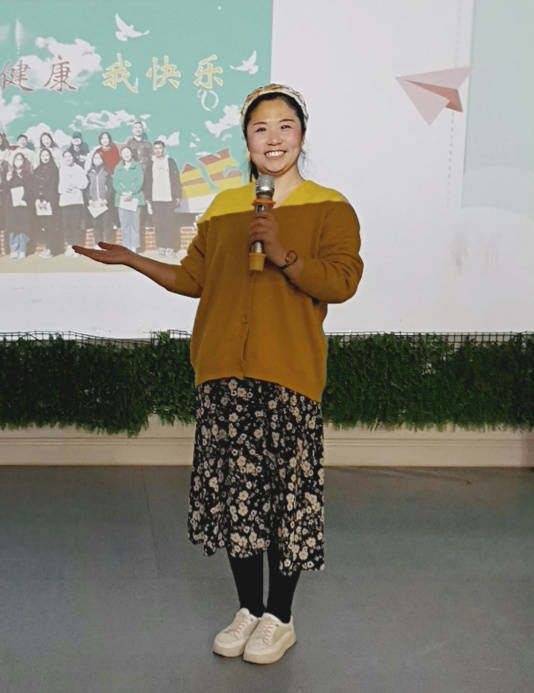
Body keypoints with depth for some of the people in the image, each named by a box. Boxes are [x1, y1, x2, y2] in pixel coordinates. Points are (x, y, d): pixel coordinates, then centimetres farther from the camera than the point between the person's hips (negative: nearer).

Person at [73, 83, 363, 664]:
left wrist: (283, 255, -22)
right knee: (234, 489, 8)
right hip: (225, 375, 4)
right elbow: (193, 278, 19)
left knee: (286, 493, 2)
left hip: (289, 375, -3)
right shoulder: (224, 206, 14)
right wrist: (128, 259, 16)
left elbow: (342, 282, -10)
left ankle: (279, 617, 20)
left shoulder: (329, 208, 1)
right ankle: (248, 609, 26)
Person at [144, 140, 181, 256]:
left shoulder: (170, 162, 9)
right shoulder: (150, 164, 11)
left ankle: (170, 247, -1)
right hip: (155, 199, 1)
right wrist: (147, 198, 4)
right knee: (158, 224, -1)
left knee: (170, 223, -4)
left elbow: (176, 180, 8)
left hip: (169, 198, -1)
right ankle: (161, 247, 4)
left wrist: (177, 196, 3)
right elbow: (147, 182, 11)